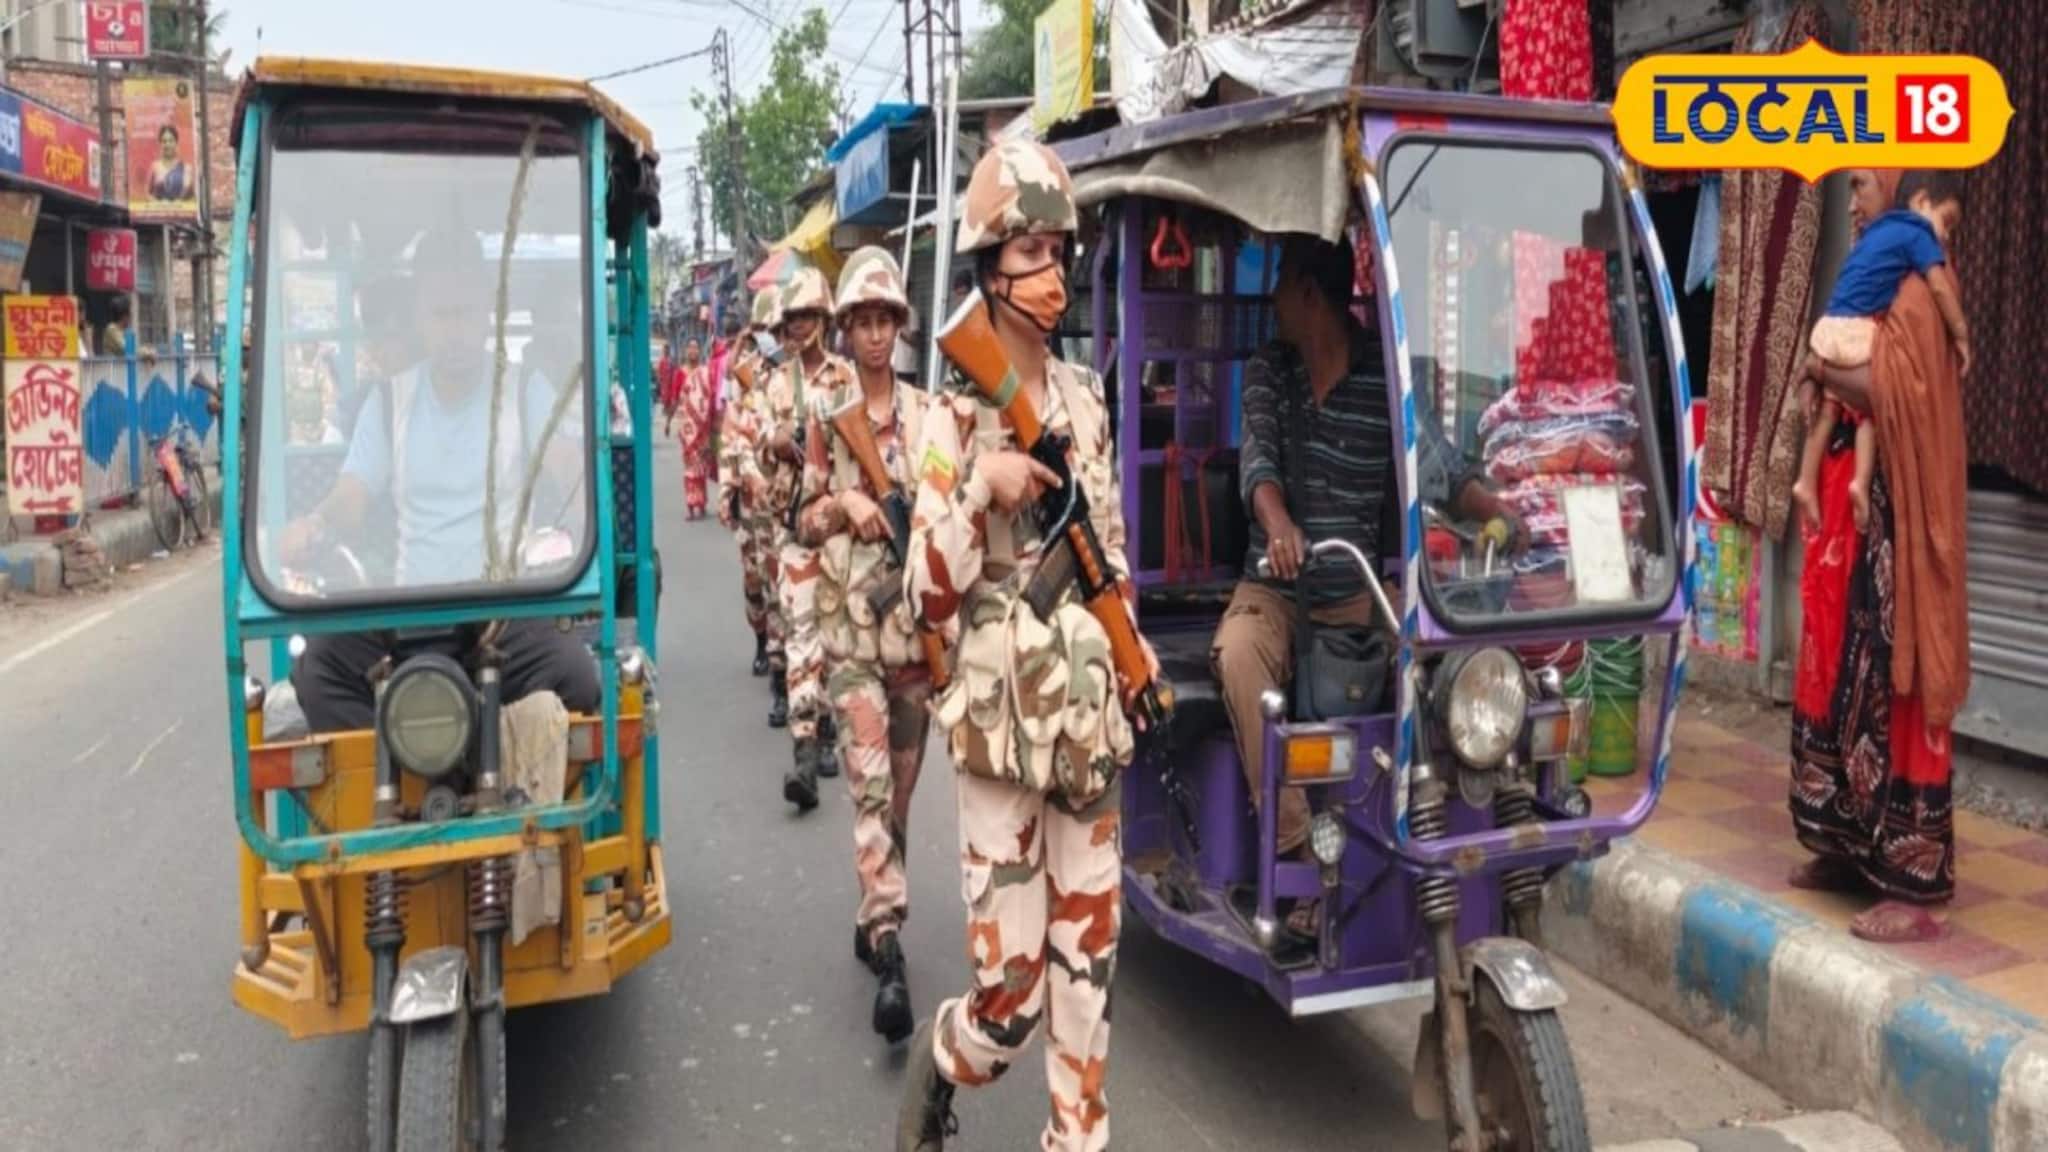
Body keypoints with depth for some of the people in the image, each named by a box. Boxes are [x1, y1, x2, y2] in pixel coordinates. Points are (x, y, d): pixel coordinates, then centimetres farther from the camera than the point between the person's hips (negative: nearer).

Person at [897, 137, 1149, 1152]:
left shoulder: (1085, 399, 9)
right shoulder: (954, 418, -9)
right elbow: (928, 598, -13)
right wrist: (982, 494, -25)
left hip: (1092, 717, 6)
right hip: (1002, 724, -5)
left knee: (1088, 957, 11)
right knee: (1013, 989, -1)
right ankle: (937, 1067, 31)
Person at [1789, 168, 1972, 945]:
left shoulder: (1911, 293, -13)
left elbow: (1888, 391, -27)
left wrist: (1821, 370, -12)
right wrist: (1830, 375, -1)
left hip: (1891, 524, -10)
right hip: (1853, 516, 10)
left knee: (1893, 692, -7)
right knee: (1845, 678, 13)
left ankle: (1914, 887, -1)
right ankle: (1854, 849, 24)